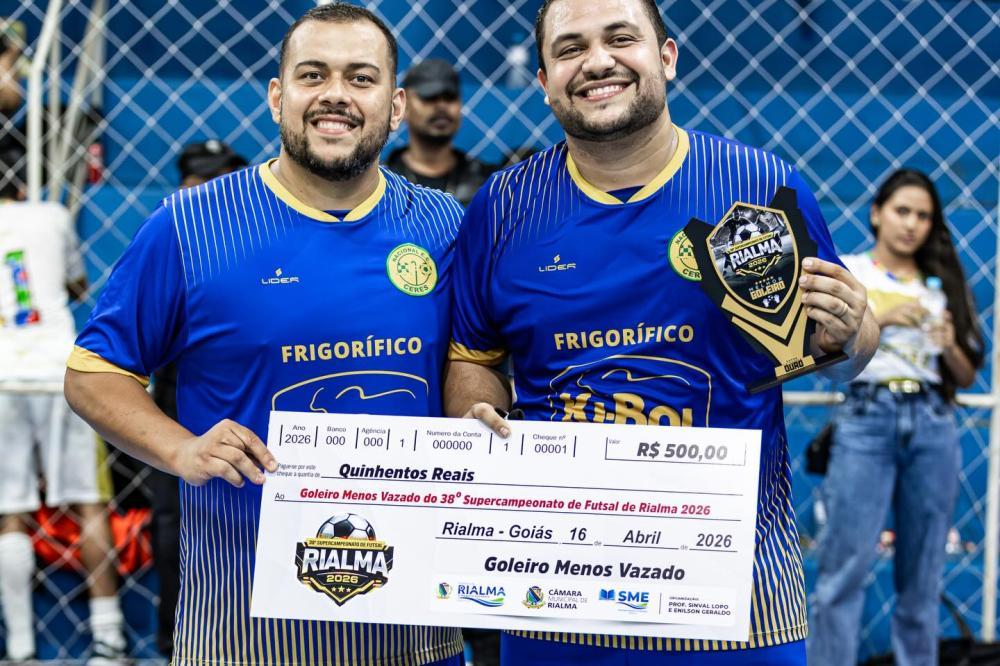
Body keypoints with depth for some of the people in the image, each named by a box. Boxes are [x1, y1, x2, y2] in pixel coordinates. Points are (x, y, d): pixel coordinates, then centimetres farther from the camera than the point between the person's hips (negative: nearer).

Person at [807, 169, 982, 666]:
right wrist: (878, 318, -12)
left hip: (933, 425, 3)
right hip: (867, 419, -3)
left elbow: (967, 377, 15)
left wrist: (950, 346, -5)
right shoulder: (845, 272, 7)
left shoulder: (942, 284, 15)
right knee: (846, 564, -9)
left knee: (923, 572, 4)